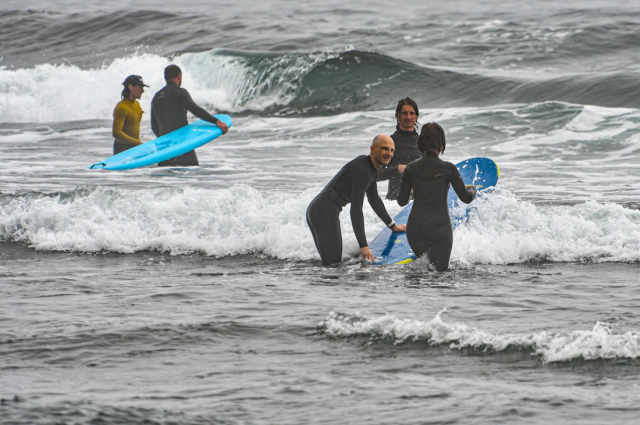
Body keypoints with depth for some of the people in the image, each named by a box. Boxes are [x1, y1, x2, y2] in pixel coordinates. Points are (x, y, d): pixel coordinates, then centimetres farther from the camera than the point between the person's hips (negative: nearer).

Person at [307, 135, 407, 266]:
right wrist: (363, 246, -23)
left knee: (335, 262, 10)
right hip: (325, 211, -11)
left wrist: (393, 226, 38)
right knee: (333, 265, -16)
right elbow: (356, 209, -21)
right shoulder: (362, 171, -16)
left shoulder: (372, 168, 16)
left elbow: (374, 200, 31)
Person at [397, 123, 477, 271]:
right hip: (439, 227, -3)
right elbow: (466, 198, -1)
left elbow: (402, 201, 6)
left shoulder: (411, 169, 0)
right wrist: (472, 190, 22)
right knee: (439, 269, 1)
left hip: (415, 227, 3)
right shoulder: (448, 169, -8)